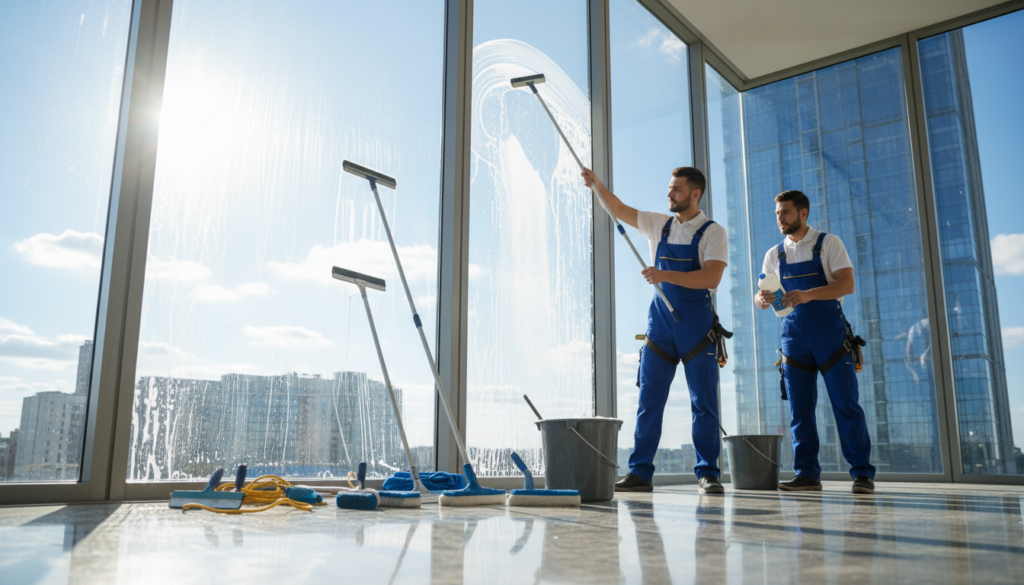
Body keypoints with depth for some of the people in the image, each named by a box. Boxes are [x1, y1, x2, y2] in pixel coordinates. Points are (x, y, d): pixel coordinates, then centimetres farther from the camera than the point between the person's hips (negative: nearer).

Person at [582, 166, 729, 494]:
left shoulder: (712, 233, -2)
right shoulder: (658, 225, 13)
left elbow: (712, 277, -15)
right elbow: (621, 211, 15)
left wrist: (666, 275, -23)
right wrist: (598, 186, -1)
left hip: (697, 323, -4)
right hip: (660, 320, 4)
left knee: (704, 402, 0)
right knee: (649, 399, 3)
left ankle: (707, 474, 8)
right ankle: (640, 473, 8)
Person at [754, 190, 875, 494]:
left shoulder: (828, 243, 1)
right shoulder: (774, 255, 12)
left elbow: (847, 284, -11)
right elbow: (761, 296, 8)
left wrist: (808, 294, -27)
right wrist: (762, 298, -17)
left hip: (830, 332, -4)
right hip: (794, 334, 4)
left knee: (846, 405, -4)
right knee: (800, 409, 3)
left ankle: (862, 474, 4)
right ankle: (807, 474, 10)